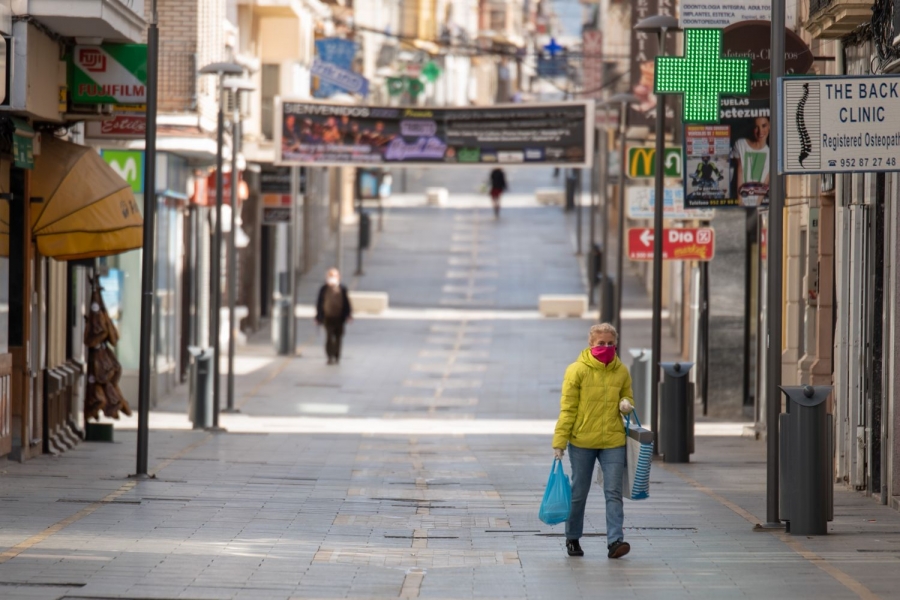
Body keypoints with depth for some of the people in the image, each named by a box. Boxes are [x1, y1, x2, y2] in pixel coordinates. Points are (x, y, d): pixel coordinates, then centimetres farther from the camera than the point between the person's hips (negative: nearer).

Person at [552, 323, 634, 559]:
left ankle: (615, 541, -10)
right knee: (579, 493, 8)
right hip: (582, 442, -2)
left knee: (614, 492, -6)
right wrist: (560, 441, -10)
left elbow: (626, 398, 21)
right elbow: (567, 409, -6)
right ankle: (572, 539, 24)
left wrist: (626, 405, -5)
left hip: (613, 442, 2)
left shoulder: (621, 371, 6)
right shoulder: (577, 370, -6)